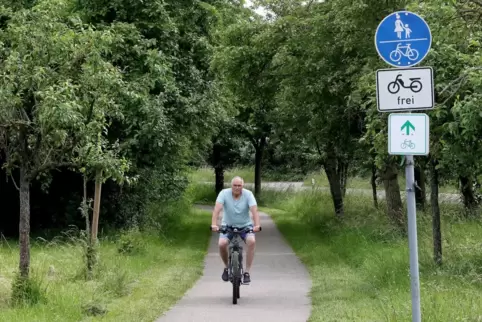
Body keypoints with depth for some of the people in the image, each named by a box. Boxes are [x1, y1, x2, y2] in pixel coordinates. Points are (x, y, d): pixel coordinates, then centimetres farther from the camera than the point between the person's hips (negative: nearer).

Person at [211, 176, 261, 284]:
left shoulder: (248, 194, -15)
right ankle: (226, 267, 5)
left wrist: (257, 225, -42)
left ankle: (247, 272, -16)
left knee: (252, 241, -28)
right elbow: (217, 209, -27)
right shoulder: (224, 193, -15)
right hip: (228, 225, 0)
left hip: (245, 226, 0)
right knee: (221, 244, -25)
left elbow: (254, 210, -26)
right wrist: (214, 224, -42)